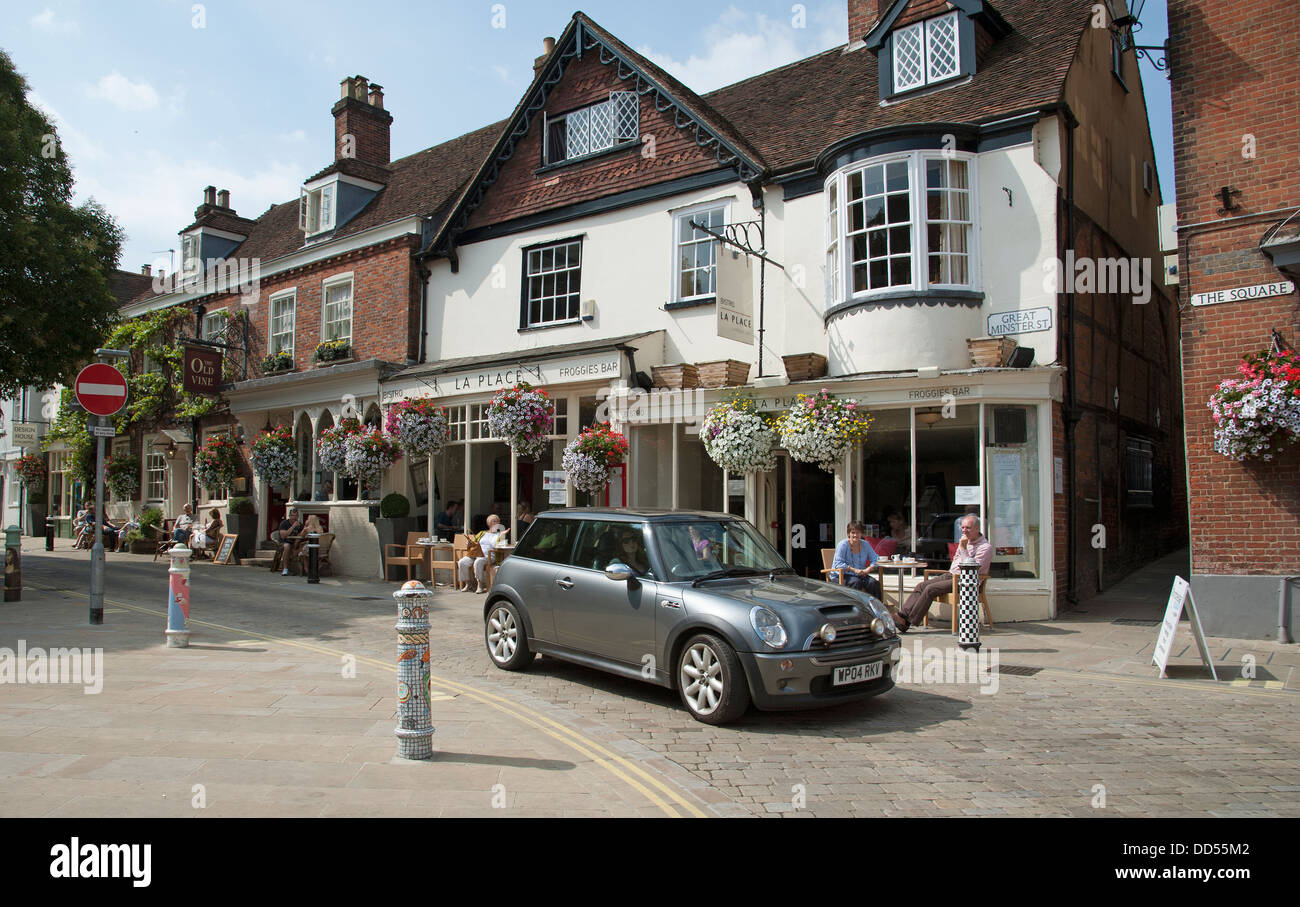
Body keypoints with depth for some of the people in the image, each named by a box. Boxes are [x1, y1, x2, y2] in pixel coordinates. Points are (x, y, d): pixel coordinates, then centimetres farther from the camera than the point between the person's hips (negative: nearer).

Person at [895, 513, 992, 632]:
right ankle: (903, 615, -19)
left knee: (930, 589, -24)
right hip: (951, 575, 9)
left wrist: (963, 548, -20)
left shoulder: (985, 547, -10)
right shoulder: (965, 541, 17)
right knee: (921, 586, -11)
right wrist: (950, 572, 15)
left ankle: (907, 622, -23)